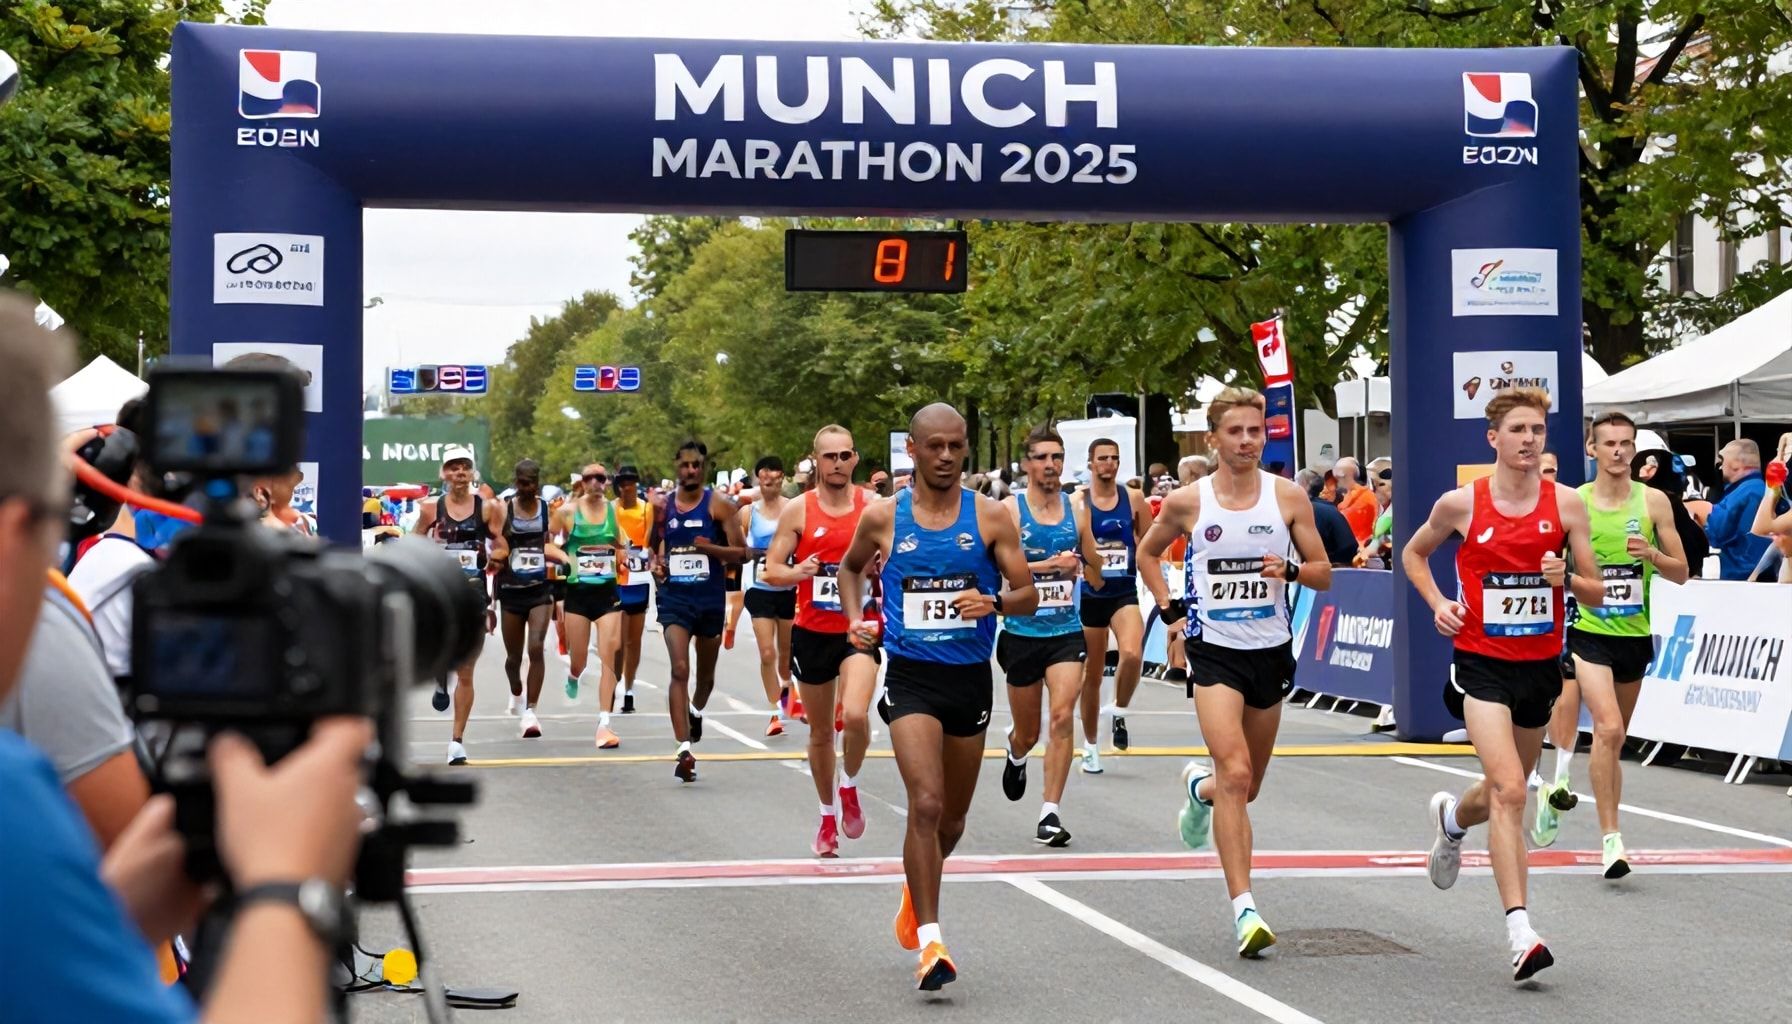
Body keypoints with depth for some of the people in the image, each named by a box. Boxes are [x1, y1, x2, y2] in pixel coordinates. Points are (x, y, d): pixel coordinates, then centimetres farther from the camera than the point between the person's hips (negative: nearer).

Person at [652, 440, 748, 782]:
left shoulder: (720, 504, -3)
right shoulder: (662, 507, 5)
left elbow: (741, 552, -6)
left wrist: (711, 548, -23)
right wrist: (656, 564, 1)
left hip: (710, 598, 0)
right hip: (675, 597, 0)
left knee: (706, 672, 17)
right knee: (679, 670, -17)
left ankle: (696, 712, 51)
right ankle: (684, 750, -22)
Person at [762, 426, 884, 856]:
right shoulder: (798, 510, -3)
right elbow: (771, 569, -3)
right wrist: (795, 573, -24)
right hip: (812, 632, 1)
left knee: (855, 715, -24)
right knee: (820, 730, 11)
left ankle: (849, 785, 6)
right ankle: (828, 816, 30)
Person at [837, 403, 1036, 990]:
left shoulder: (990, 517, -2)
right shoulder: (882, 518, -1)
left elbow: (1029, 596, -2)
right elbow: (850, 567, 20)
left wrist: (993, 602, -23)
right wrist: (855, 618, 2)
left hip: (971, 677, 2)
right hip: (911, 677, -2)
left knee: (953, 817, 15)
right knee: (926, 804, -19)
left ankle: (916, 894, 46)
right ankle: (929, 942, -17)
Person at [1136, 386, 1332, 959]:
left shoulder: (1289, 497, -1)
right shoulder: (1188, 502, -2)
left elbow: (1323, 573, 4)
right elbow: (1148, 552, 16)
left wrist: (1290, 570, -17)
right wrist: (1168, 609, 3)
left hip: (1271, 651, 3)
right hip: (1214, 651, -3)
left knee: (1247, 786, 15)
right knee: (1235, 773, -20)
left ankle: (1198, 788, 52)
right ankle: (1244, 909, -21)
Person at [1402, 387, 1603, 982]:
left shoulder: (1565, 503, -2)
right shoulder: (1460, 504, -5)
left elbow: (1597, 595, 2)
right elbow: (1414, 554, 14)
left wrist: (1566, 578, -20)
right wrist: (1437, 603, -2)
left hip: (1540, 665, 4)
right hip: (1482, 664, -3)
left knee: (1506, 791, 20)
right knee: (1509, 790, -19)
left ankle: (1452, 817, 56)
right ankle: (1520, 931, -21)